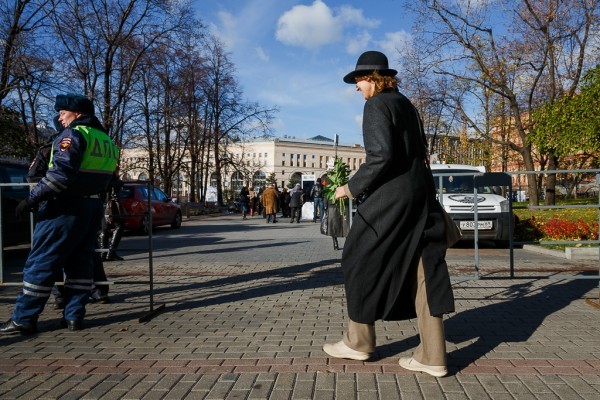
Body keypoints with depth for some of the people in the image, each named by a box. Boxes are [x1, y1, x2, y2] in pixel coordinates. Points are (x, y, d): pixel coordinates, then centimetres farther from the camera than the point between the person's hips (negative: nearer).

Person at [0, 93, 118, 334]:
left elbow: (61, 173, -22)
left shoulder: (74, 134, -10)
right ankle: (74, 316, 12)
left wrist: (32, 198, -19)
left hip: (65, 208, -8)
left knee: (41, 263, -1)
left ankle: (23, 320, 4)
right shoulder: (107, 142, 15)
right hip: (93, 208, 8)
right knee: (80, 263, 11)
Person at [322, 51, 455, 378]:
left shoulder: (376, 105, -9)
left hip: (391, 198, -9)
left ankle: (359, 341, 20)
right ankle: (432, 356, 10)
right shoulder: (405, 104, 18)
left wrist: (353, 187, -10)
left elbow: (380, 155, -20)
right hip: (421, 194, 9)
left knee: (363, 260, 7)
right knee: (422, 269, 6)